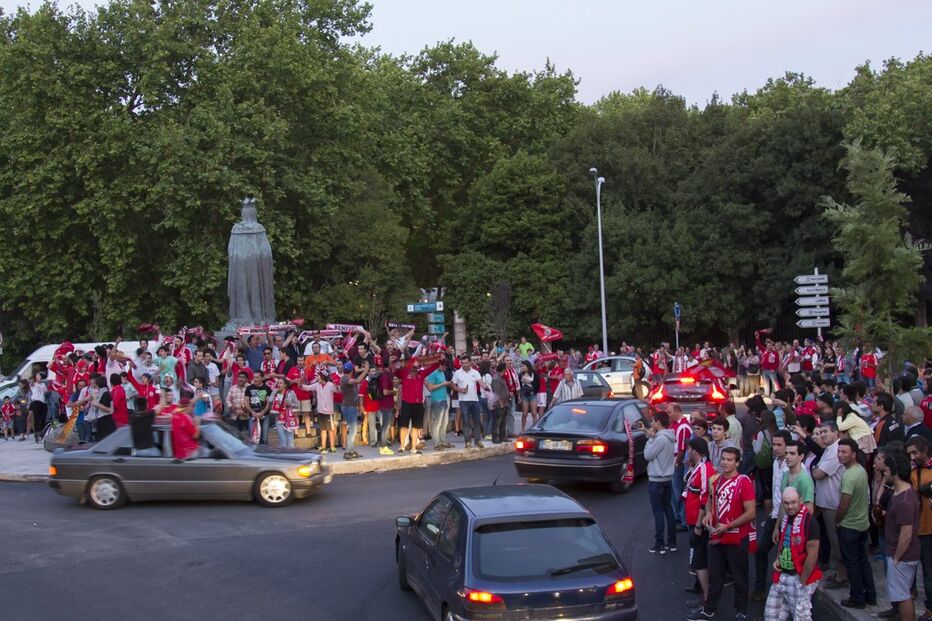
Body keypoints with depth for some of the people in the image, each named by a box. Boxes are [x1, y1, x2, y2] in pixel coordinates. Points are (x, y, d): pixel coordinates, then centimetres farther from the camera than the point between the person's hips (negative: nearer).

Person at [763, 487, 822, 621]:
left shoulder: (809, 521, -17)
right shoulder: (784, 519, 7)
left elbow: (812, 554, -19)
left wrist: (802, 581, -15)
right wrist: (778, 559, 6)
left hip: (800, 577, -7)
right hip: (782, 575, 8)